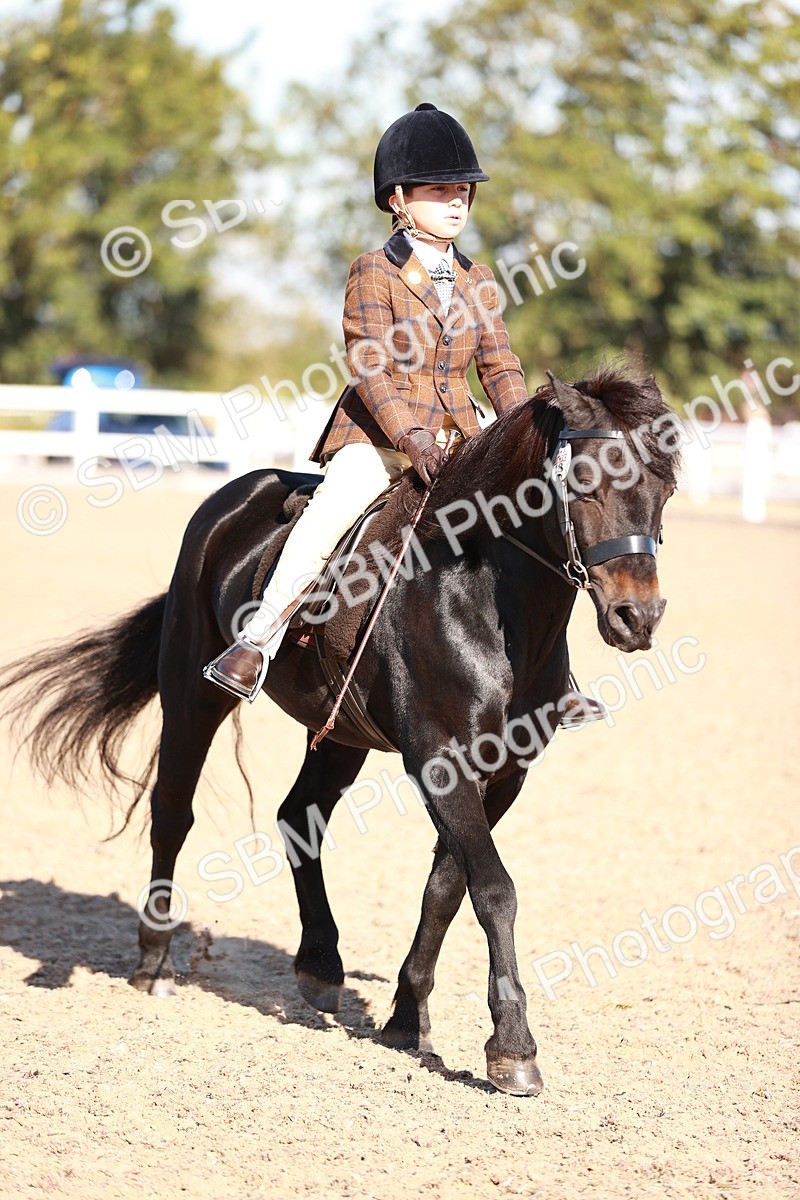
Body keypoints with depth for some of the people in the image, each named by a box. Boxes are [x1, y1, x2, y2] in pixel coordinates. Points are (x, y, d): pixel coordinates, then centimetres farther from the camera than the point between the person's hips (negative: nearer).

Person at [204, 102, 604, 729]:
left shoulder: (477, 281, 12)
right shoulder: (375, 273, -4)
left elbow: (500, 366, 12)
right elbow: (370, 366, -13)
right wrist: (409, 436, -26)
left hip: (457, 437, 5)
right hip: (377, 435, -5)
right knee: (327, 516, -31)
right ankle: (256, 642, -24)